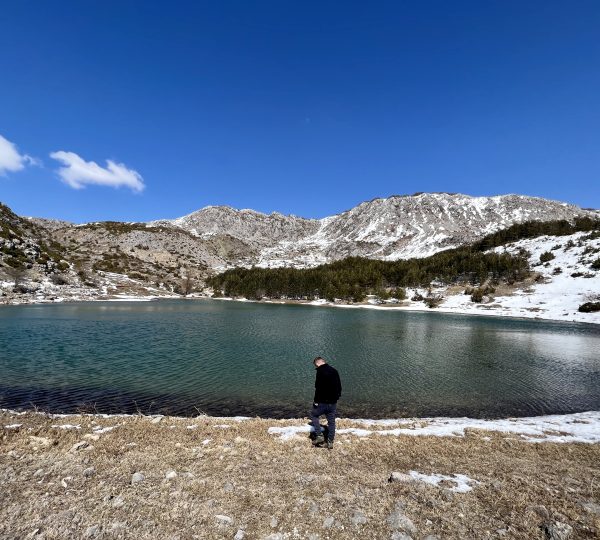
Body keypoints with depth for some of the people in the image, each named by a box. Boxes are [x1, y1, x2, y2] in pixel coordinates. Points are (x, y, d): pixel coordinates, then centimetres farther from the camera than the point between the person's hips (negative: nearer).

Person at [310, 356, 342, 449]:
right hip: (333, 402, 7)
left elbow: (318, 388, -21)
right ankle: (330, 442, 21)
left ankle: (319, 436, 8)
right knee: (331, 421, 15)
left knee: (313, 414, 14)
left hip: (323, 401, -7)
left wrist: (316, 401, -14)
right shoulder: (334, 371, 8)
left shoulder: (320, 372, -16)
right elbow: (339, 386, 15)